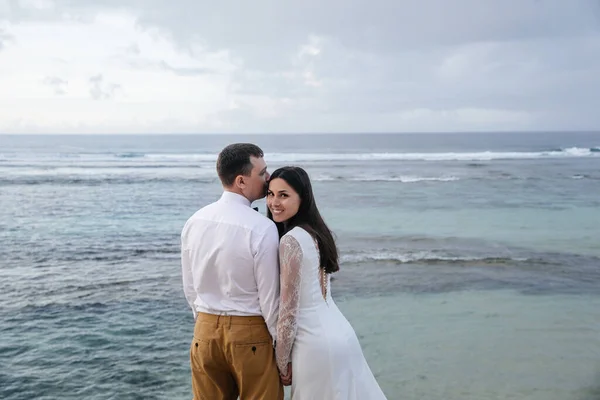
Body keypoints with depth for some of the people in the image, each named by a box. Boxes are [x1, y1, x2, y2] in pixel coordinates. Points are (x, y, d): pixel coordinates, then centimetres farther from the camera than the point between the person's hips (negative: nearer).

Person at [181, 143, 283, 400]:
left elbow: (189, 288, 8)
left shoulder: (194, 222, 0)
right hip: (250, 333, -5)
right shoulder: (262, 228, -18)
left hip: (205, 331, 6)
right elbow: (270, 298, -14)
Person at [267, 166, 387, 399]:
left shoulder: (291, 241, -18)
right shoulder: (314, 232, 8)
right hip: (339, 333, 9)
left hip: (316, 344, -9)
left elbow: (289, 310, -17)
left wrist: (282, 362, -8)